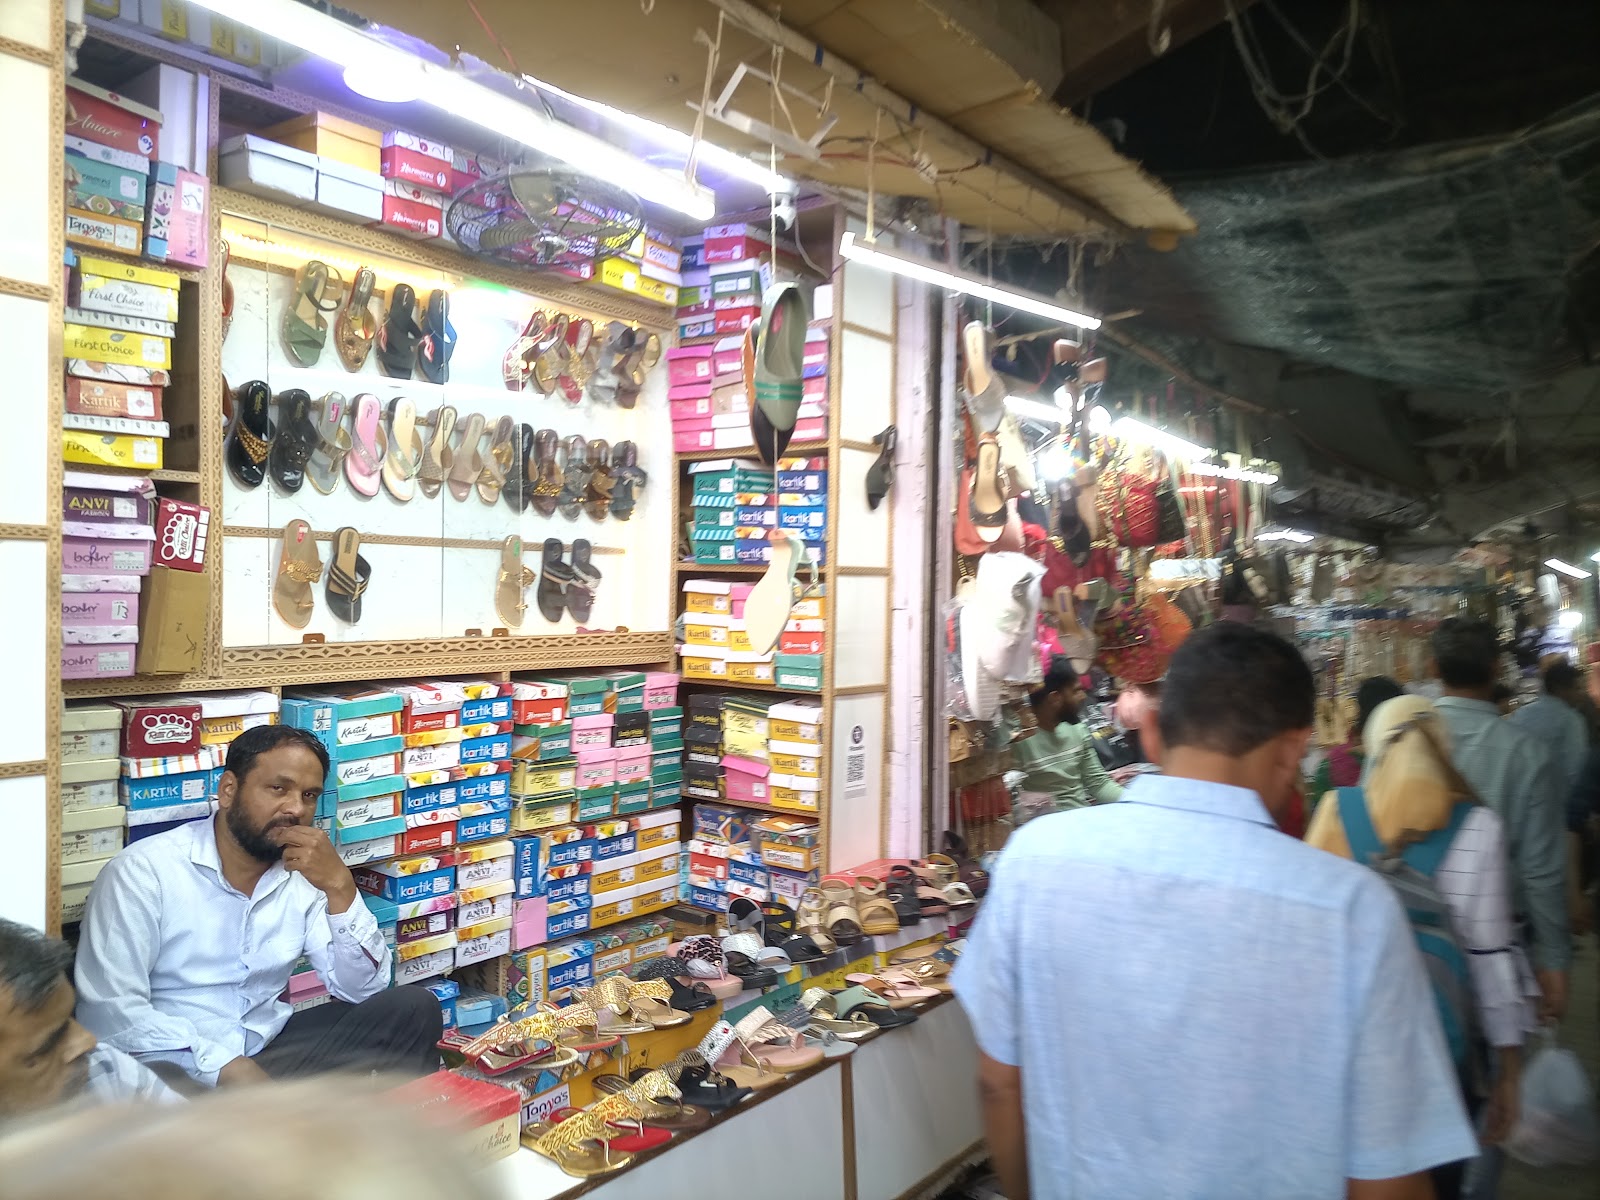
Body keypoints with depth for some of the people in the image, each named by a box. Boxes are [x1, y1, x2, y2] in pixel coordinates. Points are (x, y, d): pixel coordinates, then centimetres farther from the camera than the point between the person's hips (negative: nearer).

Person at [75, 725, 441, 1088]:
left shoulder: (305, 875, 3)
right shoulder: (144, 870, -10)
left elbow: (362, 990, -2)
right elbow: (110, 1008, -18)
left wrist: (340, 887, -16)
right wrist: (224, 1066, -26)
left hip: (268, 1053, 4)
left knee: (415, 1009, -13)